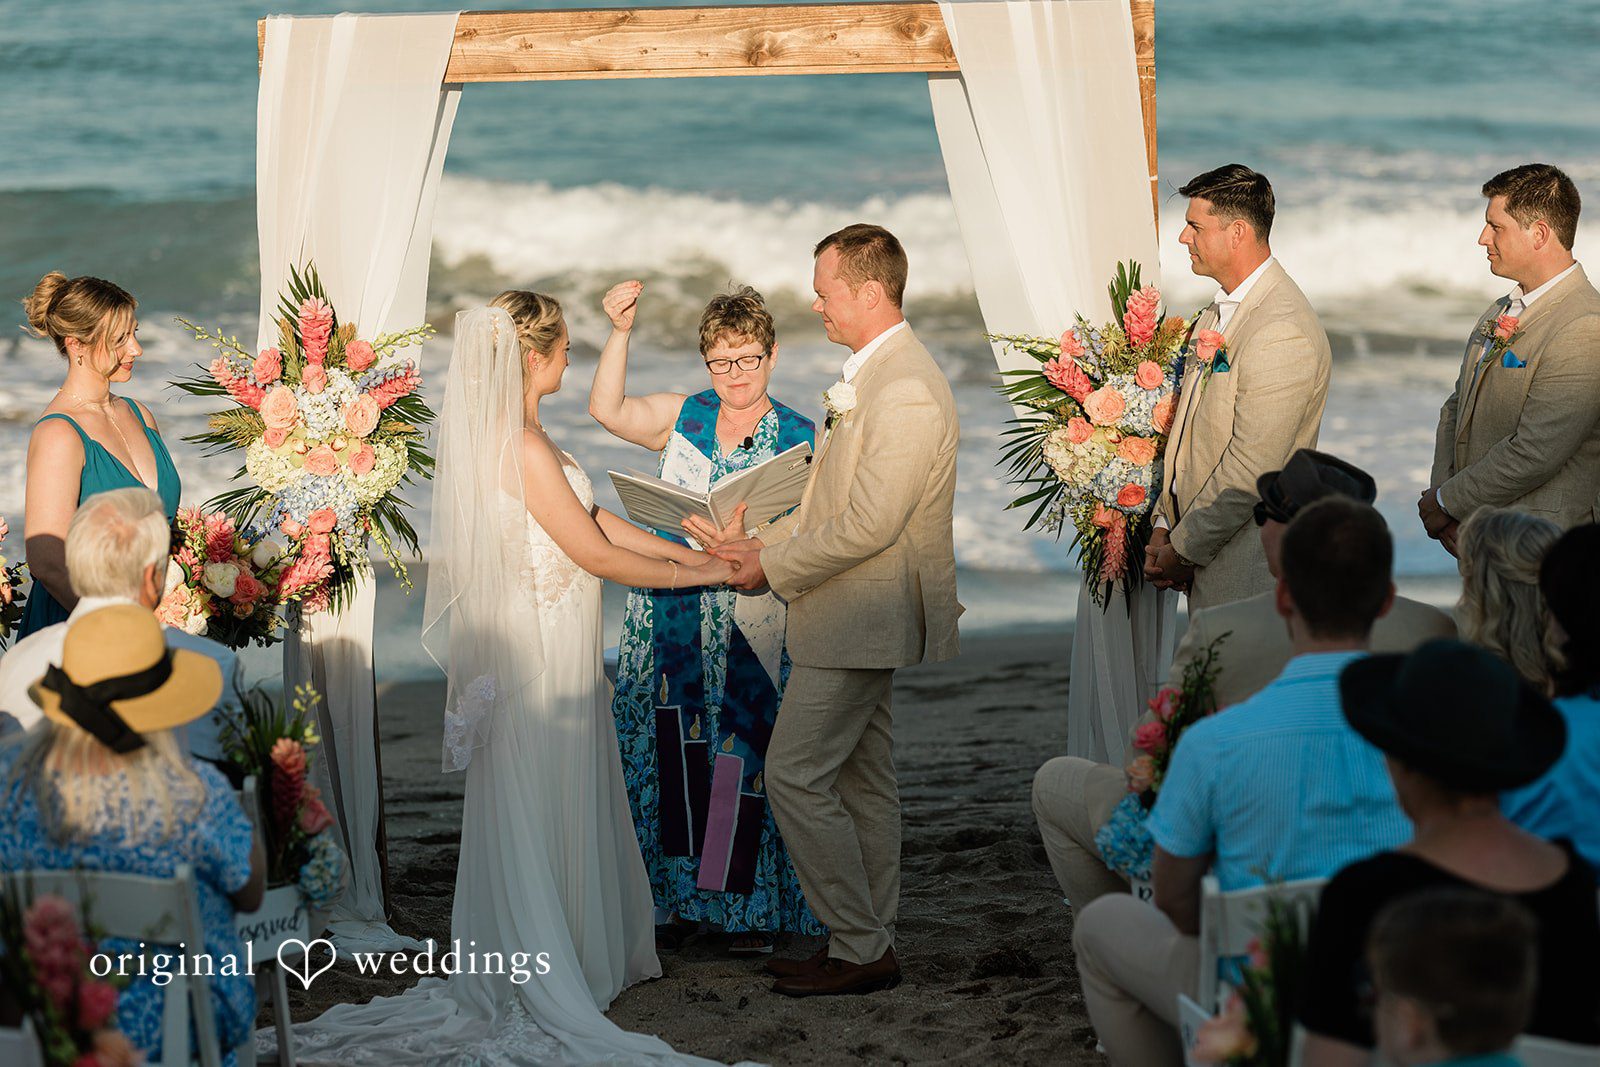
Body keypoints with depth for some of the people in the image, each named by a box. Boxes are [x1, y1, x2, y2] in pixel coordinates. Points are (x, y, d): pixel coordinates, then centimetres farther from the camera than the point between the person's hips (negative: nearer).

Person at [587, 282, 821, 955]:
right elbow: (608, 411, -6)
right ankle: (675, 898, 14)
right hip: (670, 616, 3)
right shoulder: (683, 417, 9)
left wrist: (745, 544, -23)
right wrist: (620, 333, -17)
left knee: (743, 753, -3)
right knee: (673, 754, 3)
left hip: (752, 628, -2)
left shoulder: (800, 439, 1)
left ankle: (750, 908, 8)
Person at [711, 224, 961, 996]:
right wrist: (765, 542, 8)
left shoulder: (906, 393, -22)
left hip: (861, 621, -10)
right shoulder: (870, 374, 12)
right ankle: (868, 944, 23)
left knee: (796, 774, -7)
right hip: (858, 619, 10)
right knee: (861, 777, 14)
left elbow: (868, 524, -25)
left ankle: (860, 950, 1)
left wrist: (774, 567, -15)